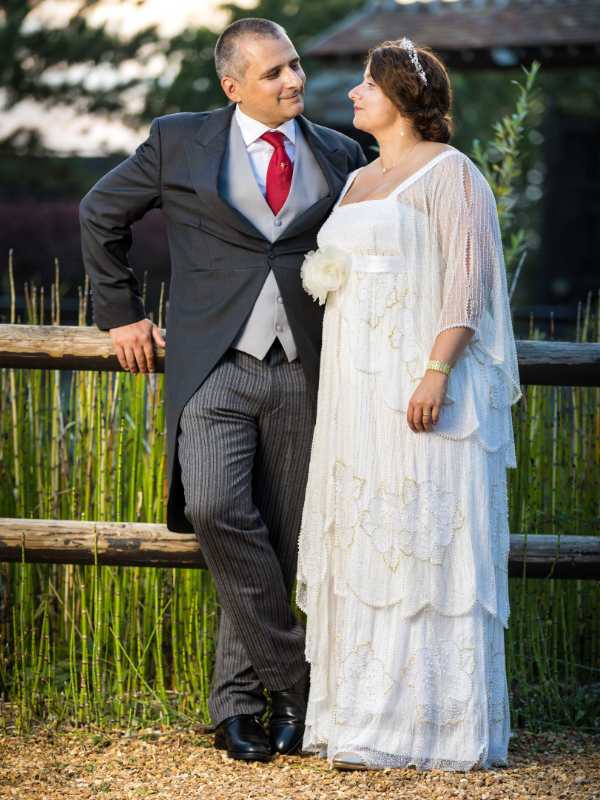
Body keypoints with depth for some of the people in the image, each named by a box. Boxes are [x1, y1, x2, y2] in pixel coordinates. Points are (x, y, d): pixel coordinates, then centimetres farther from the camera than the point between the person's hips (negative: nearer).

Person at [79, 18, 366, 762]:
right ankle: (290, 673, -10)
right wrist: (120, 312, 12)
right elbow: (101, 213, 15)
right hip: (214, 366, -2)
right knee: (215, 509, -23)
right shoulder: (178, 143, 4)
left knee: (279, 540, 2)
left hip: (301, 373, 2)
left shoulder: (340, 157, 10)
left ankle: (237, 700, 15)